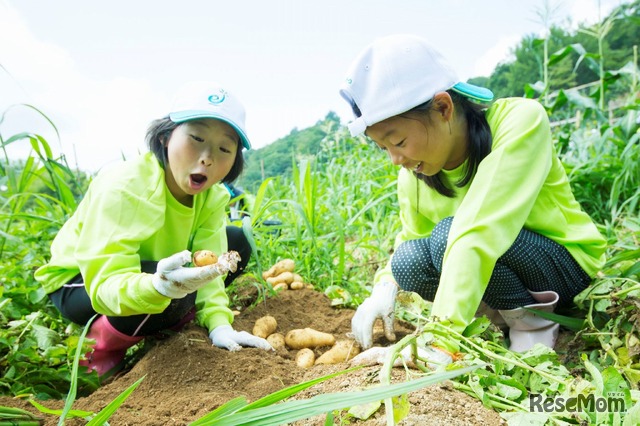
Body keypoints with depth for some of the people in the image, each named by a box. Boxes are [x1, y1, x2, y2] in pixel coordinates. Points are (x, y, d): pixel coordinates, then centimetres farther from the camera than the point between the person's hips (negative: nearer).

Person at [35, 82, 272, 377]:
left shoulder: (213, 196, -14)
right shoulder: (123, 188, -33)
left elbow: (209, 265, -17)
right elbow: (106, 284, -39)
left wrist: (219, 323, -33)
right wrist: (159, 287, -60)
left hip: (159, 270, 7)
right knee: (175, 295, -36)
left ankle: (159, 329, -2)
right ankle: (99, 349, -8)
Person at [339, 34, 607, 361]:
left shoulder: (520, 120, -26)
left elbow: (480, 232, -37)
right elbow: (412, 237, 3)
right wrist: (385, 287, -17)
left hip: (567, 265, -5)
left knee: (449, 233, -30)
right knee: (407, 262, -21)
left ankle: (533, 322, -7)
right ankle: (502, 312, 0)